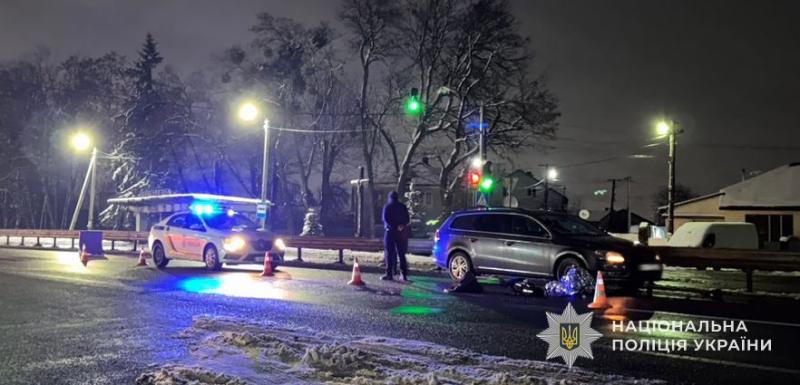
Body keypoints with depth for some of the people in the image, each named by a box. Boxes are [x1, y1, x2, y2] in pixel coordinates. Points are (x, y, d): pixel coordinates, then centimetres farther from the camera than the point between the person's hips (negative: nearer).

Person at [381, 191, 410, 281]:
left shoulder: (387, 207, -4)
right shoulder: (403, 207, 9)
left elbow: (385, 219, -13)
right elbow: (407, 219, 6)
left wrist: (393, 226, -15)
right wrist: (401, 225, -4)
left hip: (390, 231, -4)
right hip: (401, 232, 4)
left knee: (389, 253, -1)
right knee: (401, 254, 9)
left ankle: (389, 274, -5)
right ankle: (404, 274, 7)